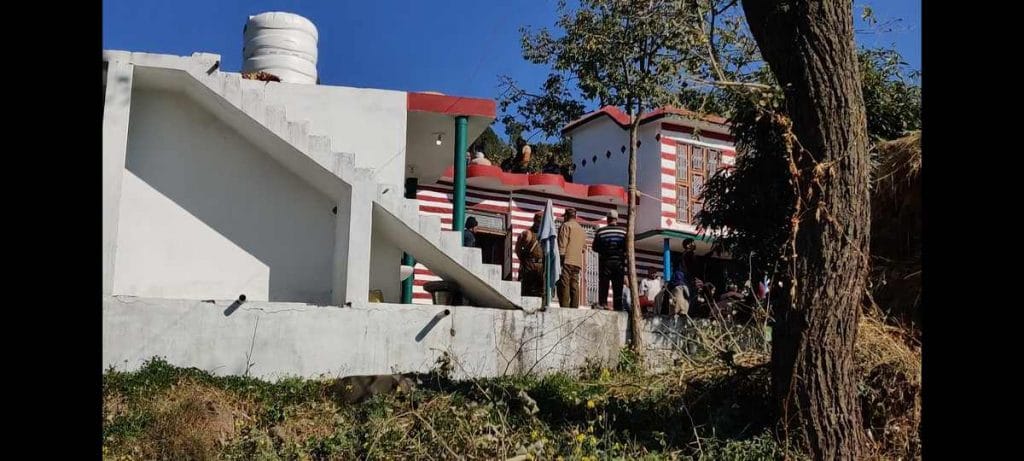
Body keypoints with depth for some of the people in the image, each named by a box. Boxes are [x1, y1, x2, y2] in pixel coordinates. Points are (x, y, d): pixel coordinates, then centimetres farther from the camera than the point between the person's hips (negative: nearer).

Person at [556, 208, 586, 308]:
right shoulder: (581, 229, 22)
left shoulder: (566, 225, 1)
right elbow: (584, 247, 21)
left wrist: (560, 258, -11)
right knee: (574, 286, 5)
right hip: (578, 262, 7)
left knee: (564, 286, -11)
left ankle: (564, 308, -19)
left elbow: (562, 244, -9)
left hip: (567, 261, -7)